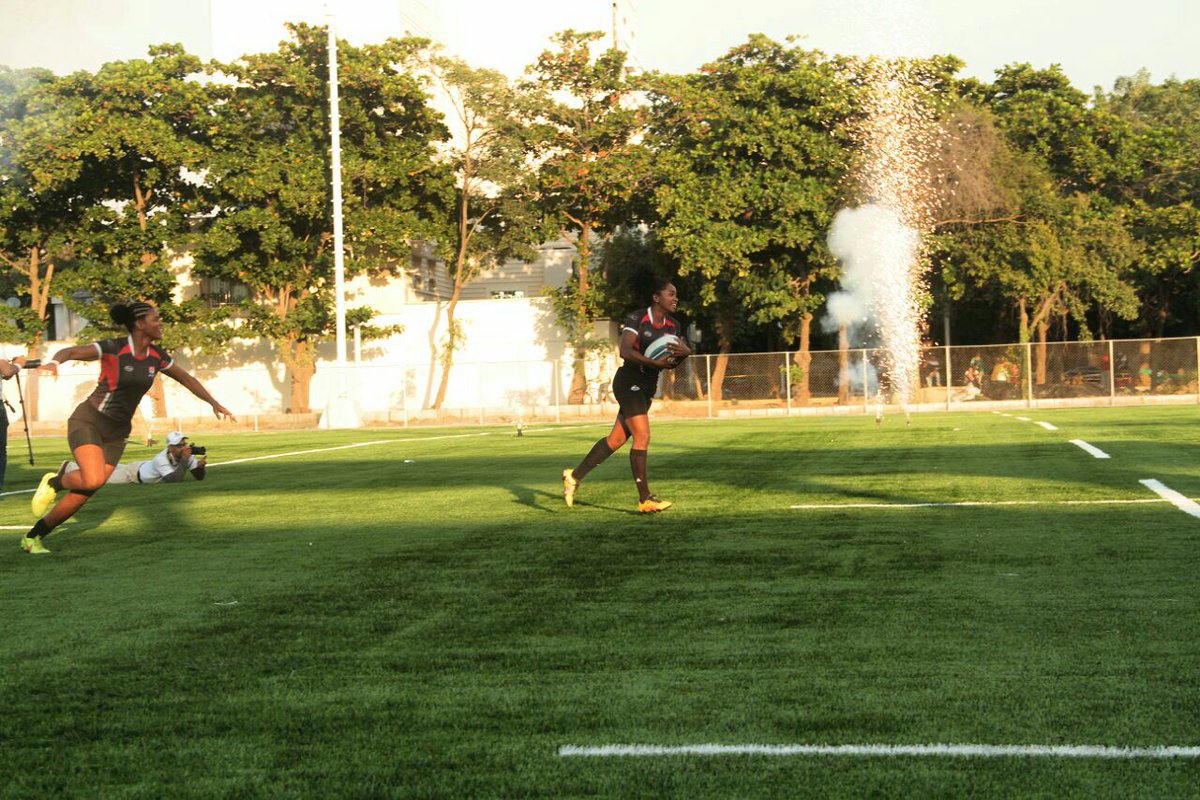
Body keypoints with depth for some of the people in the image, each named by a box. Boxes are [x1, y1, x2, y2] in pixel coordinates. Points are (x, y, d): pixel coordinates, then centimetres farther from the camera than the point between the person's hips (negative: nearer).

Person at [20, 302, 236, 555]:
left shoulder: (157, 356, 2)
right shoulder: (113, 348, -17)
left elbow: (186, 378, 19)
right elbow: (70, 351, -30)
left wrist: (213, 403, 18)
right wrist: (54, 361, -52)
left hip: (116, 433, 6)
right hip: (88, 421, -6)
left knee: (84, 493, -3)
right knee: (93, 479, -29)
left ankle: (33, 537, 13)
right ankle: (53, 482, 5)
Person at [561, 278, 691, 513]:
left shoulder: (673, 326, 8)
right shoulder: (637, 318, -13)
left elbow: (673, 362, 5)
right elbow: (625, 351, -25)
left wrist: (684, 352, -17)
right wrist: (653, 362, -36)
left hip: (647, 387, 8)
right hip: (629, 381, -8)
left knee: (617, 439, 10)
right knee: (642, 436, -13)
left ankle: (575, 475, 23)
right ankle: (645, 499, -10)